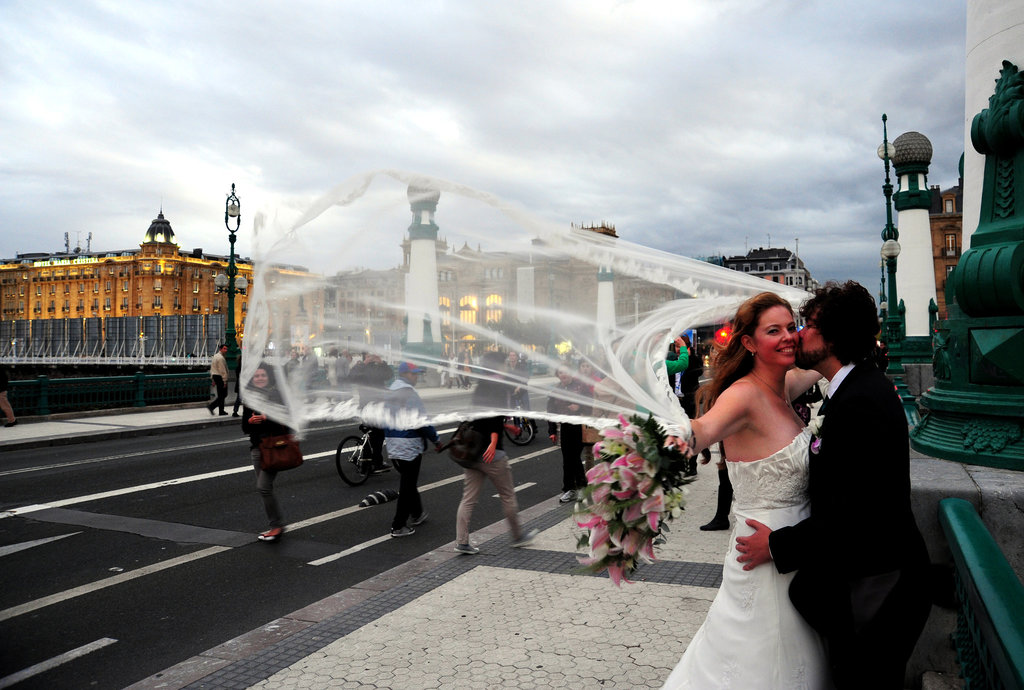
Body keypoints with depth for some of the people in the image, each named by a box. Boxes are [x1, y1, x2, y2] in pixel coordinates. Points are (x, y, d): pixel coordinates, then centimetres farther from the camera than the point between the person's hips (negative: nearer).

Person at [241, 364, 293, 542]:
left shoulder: (277, 395, -4)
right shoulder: (249, 399, 10)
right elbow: (245, 428, 10)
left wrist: (266, 419, -22)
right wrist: (250, 421, -11)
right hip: (257, 447, 6)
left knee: (263, 487, -14)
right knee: (264, 488, 8)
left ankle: (277, 525, -4)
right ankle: (276, 526, 18)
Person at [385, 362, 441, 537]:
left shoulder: (389, 393, 11)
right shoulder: (409, 394, -17)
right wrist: (436, 439, -8)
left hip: (392, 444, 9)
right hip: (409, 445, -9)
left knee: (407, 481, 21)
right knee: (408, 485, -1)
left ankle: (417, 514, 34)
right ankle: (398, 526, 2)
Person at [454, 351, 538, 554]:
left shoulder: (478, 385, 14)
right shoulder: (501, 386, -8)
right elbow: (497, 411, -24)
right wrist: (494, 440, -27)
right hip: (491, 452, -7)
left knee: (468, 498, 8)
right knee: (507, 496, 10)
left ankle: (461, 542, 5)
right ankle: (518, 536, 23)